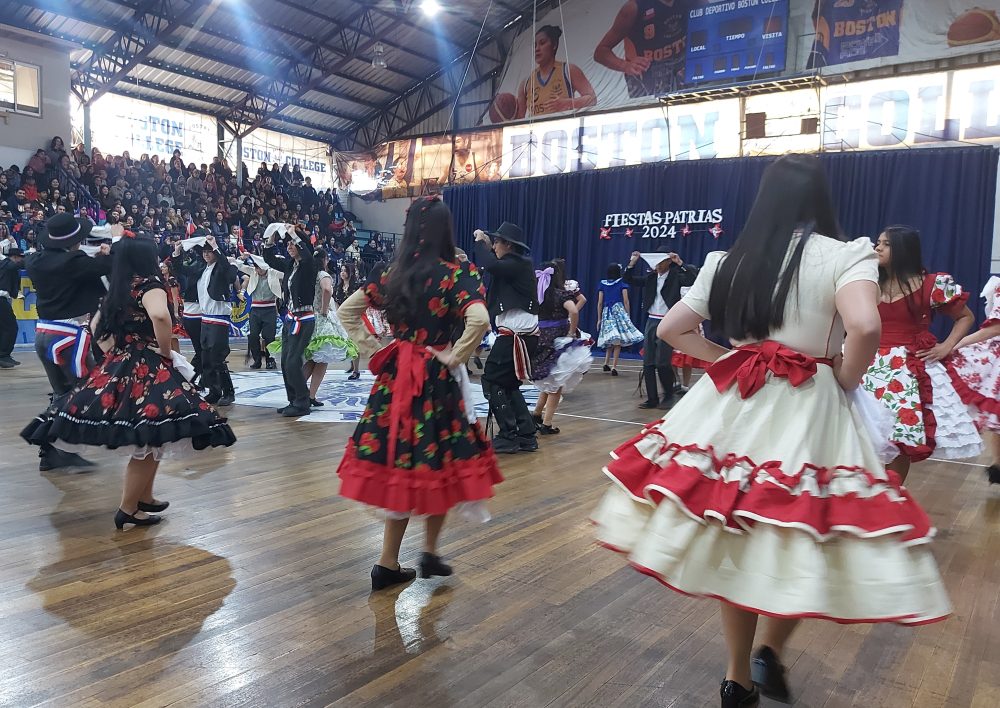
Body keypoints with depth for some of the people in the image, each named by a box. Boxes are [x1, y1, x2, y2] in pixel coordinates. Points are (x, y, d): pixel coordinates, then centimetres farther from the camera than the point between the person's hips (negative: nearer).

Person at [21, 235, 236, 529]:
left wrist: (117, 350, 19)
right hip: (148, 368, -9)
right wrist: (166, 351, -19)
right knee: (148, 442, -3)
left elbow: (97, 327, 25)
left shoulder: (116, 289, 14)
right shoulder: (148, 283, -11)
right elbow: (160, 315, -32)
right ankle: (128, 510, 3)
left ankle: (144, 498, 31)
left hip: (119, 367, 9)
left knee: (144, 441, 20)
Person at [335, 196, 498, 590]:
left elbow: (346, 311, 10)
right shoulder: (457, 275, -11)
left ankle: (388, 563, 19)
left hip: (394, 378, 5)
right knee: (440, 466, 13)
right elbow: (479, 320, -27)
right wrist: (454, 358, -15)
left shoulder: (392, 275, 5)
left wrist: (373, 349, 8)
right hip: (437, 381, -5)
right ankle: (430, 554, 21)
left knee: (398, 467, 12)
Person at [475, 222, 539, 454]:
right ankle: (526, 436, 15)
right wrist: (486, 246, 18)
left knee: (492, 381, -6)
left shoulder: (518, 264, -12)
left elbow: (490, 266, -28)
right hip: (518, 333, 10)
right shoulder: (516, 265, 16)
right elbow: (495, 267, 29)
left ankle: (508, 436, -3)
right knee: (508, 385, 14)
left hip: (516, 334, -10)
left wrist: (480, 242, -12)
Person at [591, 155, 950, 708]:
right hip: (809, 412, -4)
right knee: (806, 536, 18)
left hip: (734, 406, 4)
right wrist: (845, 381, -7)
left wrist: (725, 359, 10)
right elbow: (865, 328, -25)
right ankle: (771, 653, 11)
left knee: (737, 540, 13)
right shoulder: (845, 254, -7)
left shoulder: (728, 261, 6)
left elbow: (670, 328, 8)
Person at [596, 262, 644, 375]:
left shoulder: (602, 285, 10)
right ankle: (614, 367, -8)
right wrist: (628, 316, 6)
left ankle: (606, 363, 6)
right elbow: (626, 302, 0)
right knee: (618, 340, -2)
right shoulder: (622, 284, 4)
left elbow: (600, 303, 9)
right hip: (619, 311, -3)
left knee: (610, 340, 16)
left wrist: (599, 319, 14)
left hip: (606, 313, 3)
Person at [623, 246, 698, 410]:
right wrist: (632, 263, 1)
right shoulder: (651, 277, 11)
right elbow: (629, 279, 14)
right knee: (648, 363, 4)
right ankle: (652, 399, 13)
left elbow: (694, 277, -19)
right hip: (651, 321, 6)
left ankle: (668, 395, 12)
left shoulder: (676, 276, -4)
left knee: (662, 363, -10)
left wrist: (680, 263, -21)